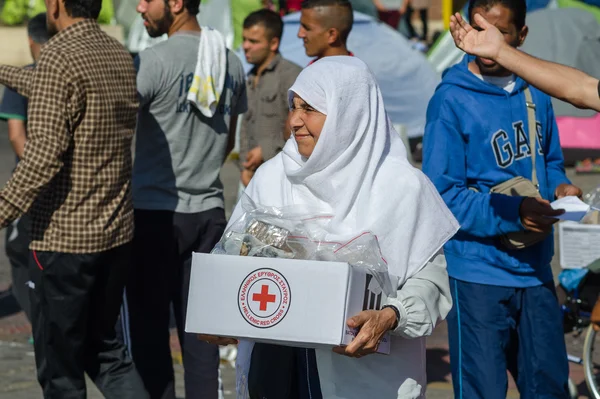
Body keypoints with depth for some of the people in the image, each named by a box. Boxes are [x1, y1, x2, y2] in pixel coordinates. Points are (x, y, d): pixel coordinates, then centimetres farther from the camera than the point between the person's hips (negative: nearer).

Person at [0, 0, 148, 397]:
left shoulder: (59, 56, -16)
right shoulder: (121, 56, 9)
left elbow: (44, 156, -24)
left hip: (64, 237, -8)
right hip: (117, 231, 8)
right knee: (103, 346, 19)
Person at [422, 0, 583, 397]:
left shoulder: (534, 92, 7)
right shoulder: (452, 100, -10)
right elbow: (443, 195, -13)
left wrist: (561, 186, -2)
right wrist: (514, 213, -22)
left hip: (536, 270, 6)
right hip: (478, 272, -5)